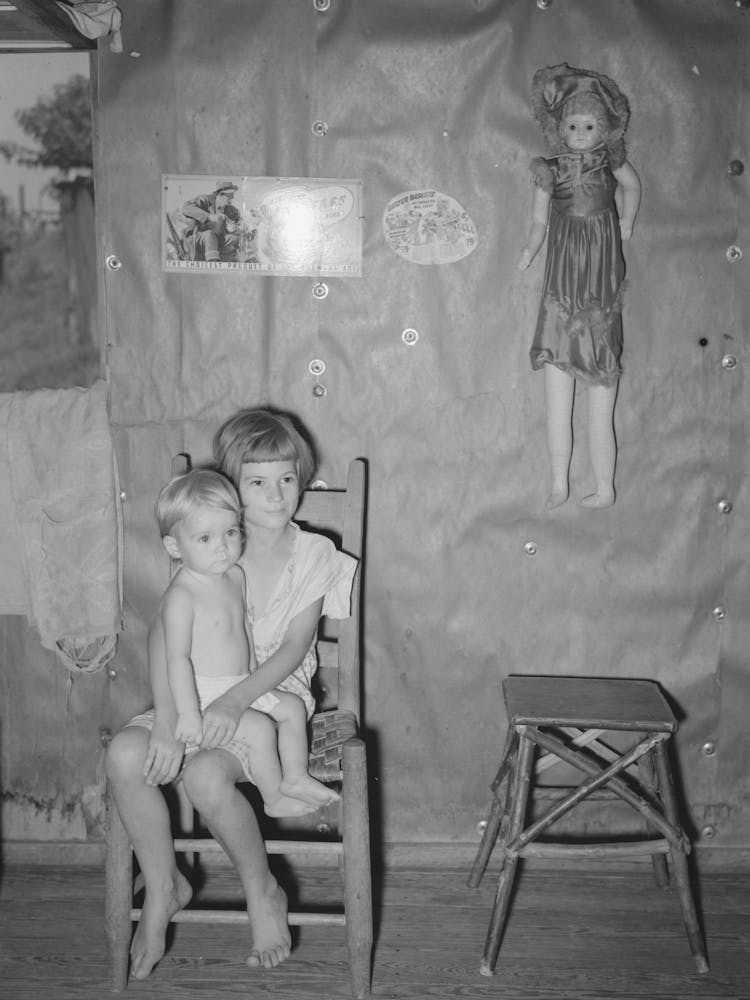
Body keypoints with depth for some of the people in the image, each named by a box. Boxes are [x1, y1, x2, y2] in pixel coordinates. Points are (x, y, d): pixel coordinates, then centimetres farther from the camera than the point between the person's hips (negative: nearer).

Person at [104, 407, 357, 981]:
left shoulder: (314, 553, 0)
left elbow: (293, 648, -8)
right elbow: (165, 633, -8)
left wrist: (237, 699, -26)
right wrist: (166, 719, -23)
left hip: (273, 697, -3)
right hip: (202, 696, 3)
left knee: (206, 774, -33)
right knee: (126, 752, -26)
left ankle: (262, 891, -4)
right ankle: (163, 889, -3)